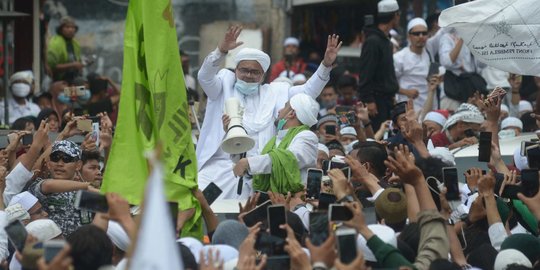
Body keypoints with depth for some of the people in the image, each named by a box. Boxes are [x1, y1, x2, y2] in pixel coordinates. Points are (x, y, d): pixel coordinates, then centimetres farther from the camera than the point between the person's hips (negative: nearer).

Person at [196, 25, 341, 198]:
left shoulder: (274, 93, 18)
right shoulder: (224, 85, 13)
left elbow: (308, 91, 14)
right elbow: (205, 77, -5)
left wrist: (326, 64, -1)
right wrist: (222, 50, -23)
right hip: (219, 164, -1)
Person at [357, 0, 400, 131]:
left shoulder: (386, 41, 17)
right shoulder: (373, 41, -13)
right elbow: (365, 74, -18)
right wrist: (368, 100, -21)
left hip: (386, 99, 9)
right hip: (376, 99, -9)